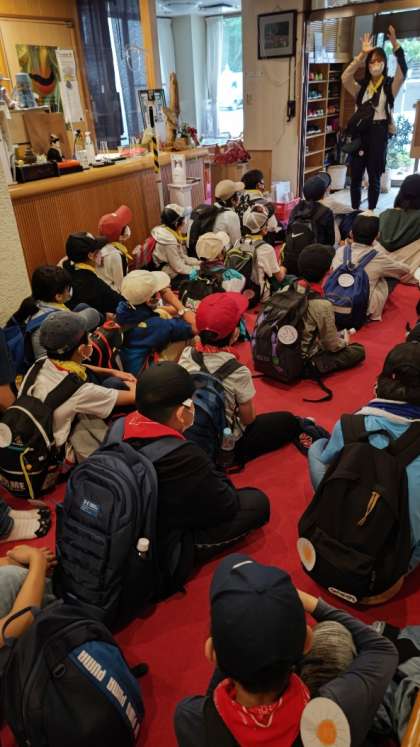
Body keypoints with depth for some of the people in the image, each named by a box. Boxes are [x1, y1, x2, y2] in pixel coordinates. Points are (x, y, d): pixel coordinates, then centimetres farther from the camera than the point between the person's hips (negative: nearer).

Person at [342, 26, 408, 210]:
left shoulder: (390, 85, 2)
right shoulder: (361, 86, 7)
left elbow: (403, 72, -18)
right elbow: (345, 77, -11)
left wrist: (395, 44, -27)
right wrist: (362, 54, -21)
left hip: (379, 134, -2)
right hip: (360, 132, 2)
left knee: (374, 177, 5)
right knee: (355, 176, 6)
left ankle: (370, 213, 14)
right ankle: (354, 212, 18)